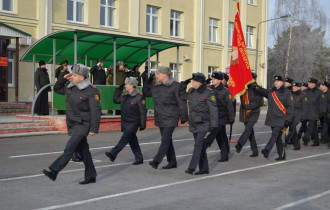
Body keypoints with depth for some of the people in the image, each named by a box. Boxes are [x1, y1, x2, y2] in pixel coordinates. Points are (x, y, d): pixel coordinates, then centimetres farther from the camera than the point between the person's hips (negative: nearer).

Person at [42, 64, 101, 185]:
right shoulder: (71, 87, 8)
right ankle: (91, 177, 19)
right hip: (73, 125, 8)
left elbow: (96, 111, -16)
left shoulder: (91, 91, -15)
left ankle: (54, 171, -15)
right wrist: (64, 79, 6)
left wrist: (94, 129, -18)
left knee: (69, 149, -13)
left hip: (82, 125, -8)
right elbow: (57, 89, 24)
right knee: (83, 151, 11)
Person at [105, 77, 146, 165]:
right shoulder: (124, 95, 9)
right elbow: (115, 100, 21)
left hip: (133, 123, -8)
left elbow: (143, 112, -10)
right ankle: (139, 159, 21)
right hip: (125, 122, 8)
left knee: (125, 138, -14)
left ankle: (113, 154, -22)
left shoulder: (139, 97, -12)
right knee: (132, 140, 12)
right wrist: (119, 89, 12)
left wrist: (142, 124, -11)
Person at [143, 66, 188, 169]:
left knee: (165, 140, -11)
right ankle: (172, 162, 21)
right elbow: (146, 93, 21)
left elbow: (182, 102, -8)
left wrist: (183, 116, -8)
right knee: (167, 140, 12)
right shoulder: (155, 85, 8)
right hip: (160, 118, 7)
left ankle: (156, 161, -16)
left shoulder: (175, 86, -10)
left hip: (171, 118, -7)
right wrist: (147, 82, 5)